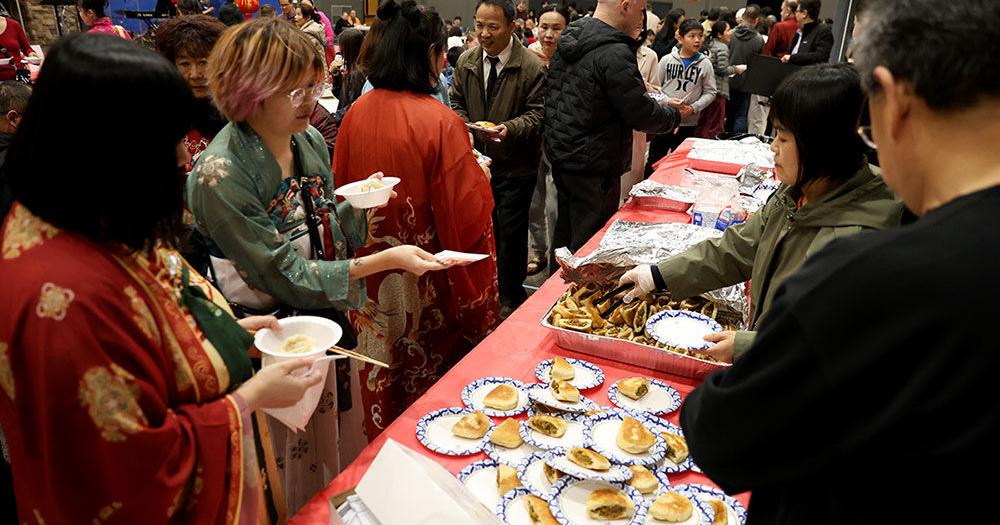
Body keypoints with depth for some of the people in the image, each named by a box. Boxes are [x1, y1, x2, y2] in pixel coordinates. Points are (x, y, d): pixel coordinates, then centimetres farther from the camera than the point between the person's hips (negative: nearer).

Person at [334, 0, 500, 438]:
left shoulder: (357, 113, -4)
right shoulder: (440, 122, -21)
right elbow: (468, 214, -20)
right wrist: (478, 174, -1)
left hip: (372, 281, 6)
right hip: (428, 287, -5)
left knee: (383, 387, 23)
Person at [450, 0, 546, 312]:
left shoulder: (532, 67, -14)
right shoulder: (466, 61, 2)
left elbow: (536, 114, -12)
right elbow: (457, 102, 14)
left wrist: (510, 128, -30)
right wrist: (462, 123, -6)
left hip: (515, 166, -5)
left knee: (510, 233, 3)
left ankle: (510, 298, 21)